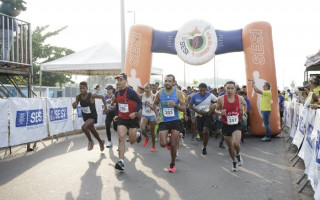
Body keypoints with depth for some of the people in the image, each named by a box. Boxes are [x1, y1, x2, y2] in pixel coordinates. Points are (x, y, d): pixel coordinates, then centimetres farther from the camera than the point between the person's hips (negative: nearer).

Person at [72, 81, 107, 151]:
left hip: (93, 116, -6)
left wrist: (105, 107, -8)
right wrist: (74, 104, -24)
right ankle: (101, 142, 48)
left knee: (84, 127, -29)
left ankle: (90, 141, -4)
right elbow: (75, 107, 0)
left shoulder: (91, 95, -22)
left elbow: (102, 97, -8)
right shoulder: (78, 97, -9)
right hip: (85, 117, 6)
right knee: (93, 131, 21)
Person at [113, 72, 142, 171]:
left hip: (132, 119, -4)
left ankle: (138, 134, 44)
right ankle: (121, 161, -13)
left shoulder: (131, 92, -17)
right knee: (121, 138, -12)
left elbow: (140, 103, -11)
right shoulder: (117, 93, 2)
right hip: (121, 119, 4)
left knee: (132, 141, 6)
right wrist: (116, 115, 8)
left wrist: (135, 112, -24)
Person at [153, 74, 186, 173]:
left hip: (175, 121, -1)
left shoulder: (178, 93, -5)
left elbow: (184, 109, -4)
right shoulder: (160, 93, -1)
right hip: (163, 121, 1)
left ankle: (173, 164, 23)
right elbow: (155, 104, 17)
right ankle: (168, 140, 29)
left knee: (173, 145, 0)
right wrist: (157, 115, 3)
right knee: (163, 144, -9)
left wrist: (175, 105, -22)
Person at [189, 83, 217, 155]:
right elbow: (190, 106, 0)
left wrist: (211, 111, -12)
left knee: (205, 131, -17)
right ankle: (205, 142, 42)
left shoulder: (210, 95, -11)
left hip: (207, 115, -2)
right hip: (199, 116, 2)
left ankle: (204, 147, 0)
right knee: (201, 132, 10)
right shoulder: (195, 96, -8)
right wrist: (198, 111, -14)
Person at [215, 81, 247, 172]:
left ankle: (238, 155, 14)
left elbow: (245, 104, 16)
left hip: (237, 124, -1)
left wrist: (244, 114, 7)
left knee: (236, 143, -22)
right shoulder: (221, 99, -10)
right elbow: (216, 110, 3)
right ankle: (234, 162, 38)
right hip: (226, 125, 1)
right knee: (230, 146, 12)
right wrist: (220, 113, -18)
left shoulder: (240, 98, -7)